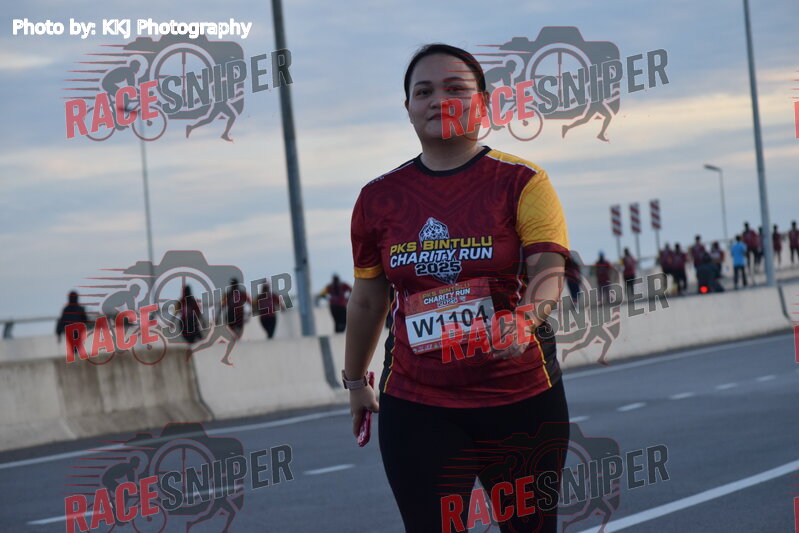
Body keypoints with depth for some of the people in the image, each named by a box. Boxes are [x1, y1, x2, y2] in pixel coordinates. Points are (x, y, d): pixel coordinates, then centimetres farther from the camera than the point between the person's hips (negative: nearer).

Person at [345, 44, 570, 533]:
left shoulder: (521, 182, -4)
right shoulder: (379, 198, 5)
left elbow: (550, 268, -17)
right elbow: (368, 299, 15)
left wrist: (526, 315, -37)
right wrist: (356, 381, 23)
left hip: (521, 400, -1)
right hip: (417, 409, 1)